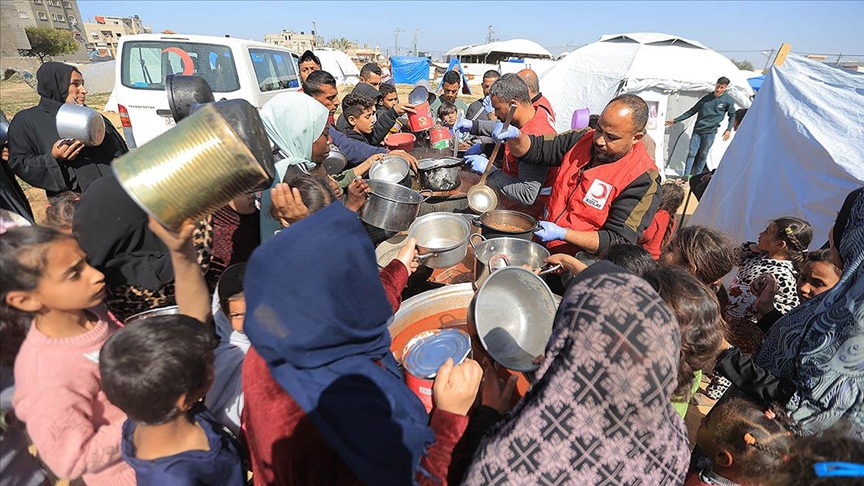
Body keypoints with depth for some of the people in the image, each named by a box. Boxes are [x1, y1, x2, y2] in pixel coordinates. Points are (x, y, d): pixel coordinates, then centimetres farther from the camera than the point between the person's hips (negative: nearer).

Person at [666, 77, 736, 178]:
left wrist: (729, 129, -2)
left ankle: (696, 176, 12)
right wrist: (675, 120, 6)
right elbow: (692, 111, 9)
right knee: (691, 153, -3)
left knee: (703, 155, 3)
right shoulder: (706, 98, 5)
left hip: (710, 132, -2)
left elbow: (732, 115, 9)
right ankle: (686, 176, -2)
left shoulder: (728, 100, -1)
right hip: (697, 130, 2)